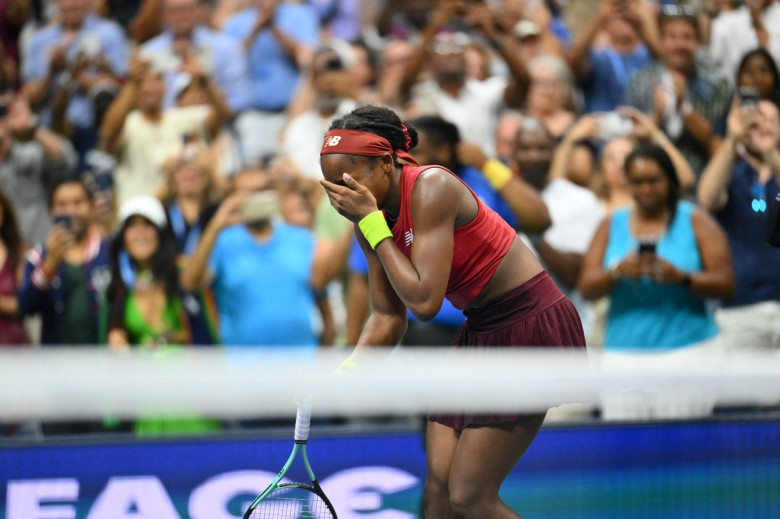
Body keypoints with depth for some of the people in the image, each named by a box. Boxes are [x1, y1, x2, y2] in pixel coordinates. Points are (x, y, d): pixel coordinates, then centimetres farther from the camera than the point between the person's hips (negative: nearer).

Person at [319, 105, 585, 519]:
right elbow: (388, 317, 9)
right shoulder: (372, 224, 2)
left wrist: (371, 221, -21)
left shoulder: (433, 188, -22)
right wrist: (342, 375, -7)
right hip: (480, 333, 8)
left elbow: (424, 301, -27)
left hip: (531, 329, -8)